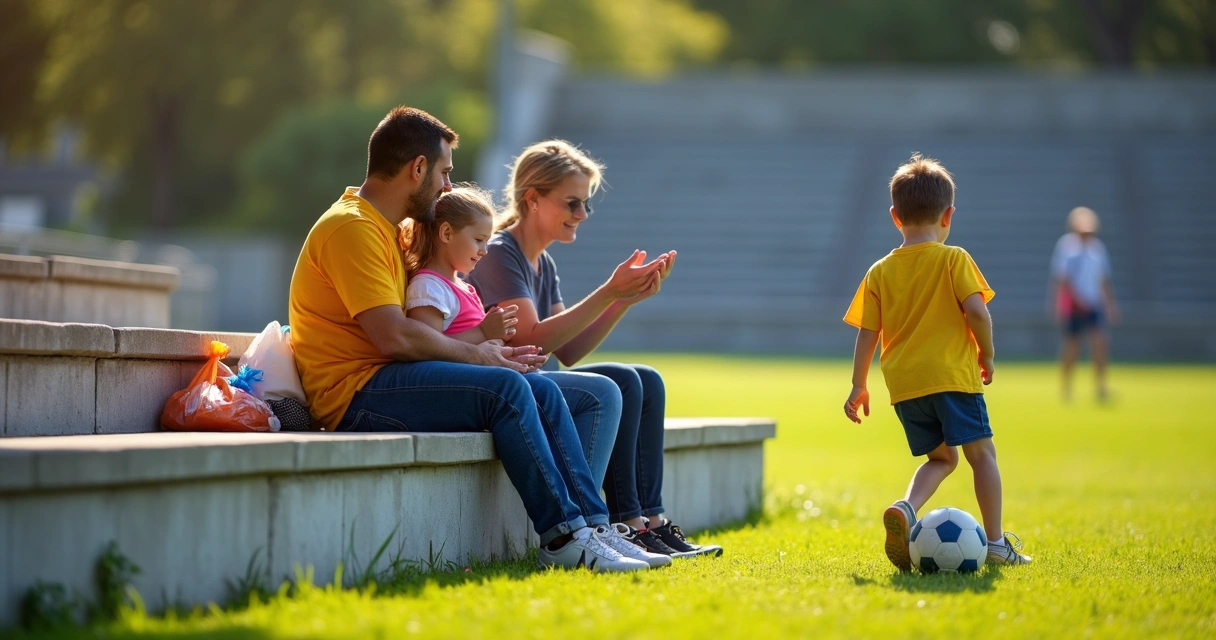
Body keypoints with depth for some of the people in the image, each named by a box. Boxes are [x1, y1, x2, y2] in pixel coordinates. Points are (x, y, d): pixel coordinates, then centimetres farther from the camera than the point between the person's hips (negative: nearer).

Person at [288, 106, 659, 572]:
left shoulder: (387, 230, 21)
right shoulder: (352, 228, -12)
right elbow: (394, 337, -21)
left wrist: (486, 350, 5)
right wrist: (475, 355, -8)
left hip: (387, 381, 10)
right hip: (354, 394, -10)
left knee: (542, 391, 0)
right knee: (505, 388, -25)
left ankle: (594, 528, -5)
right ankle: (562, 538, -22)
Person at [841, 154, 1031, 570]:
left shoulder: (880, 272, 8)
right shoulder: (953, 259, -2)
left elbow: (867, 333, 6)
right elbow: (976, 310, -13)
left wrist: (859, 386, 13)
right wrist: (986, 353, 1)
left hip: (903, 384, 4)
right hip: (952, 375, -4)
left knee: (940, 457, 18)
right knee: (981, 453, 5)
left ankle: (906, 509, -8)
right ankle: (995, 542, 1)